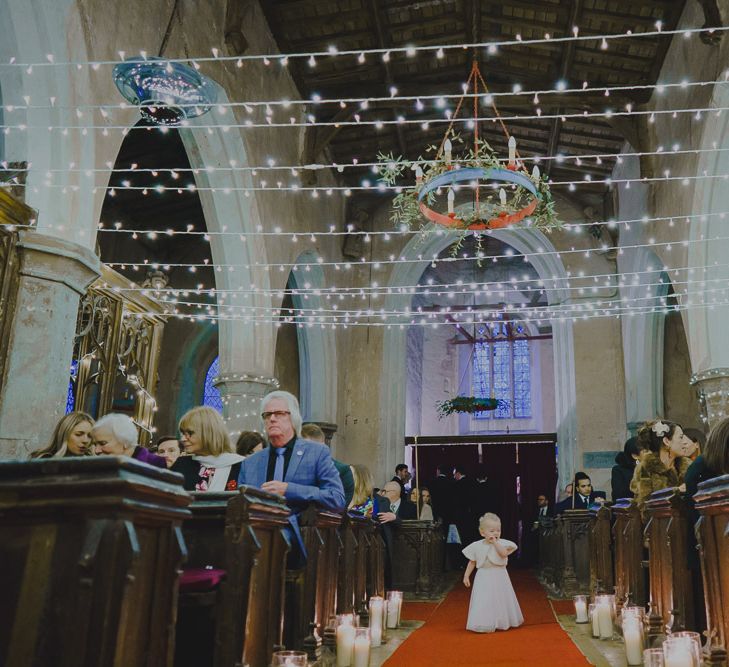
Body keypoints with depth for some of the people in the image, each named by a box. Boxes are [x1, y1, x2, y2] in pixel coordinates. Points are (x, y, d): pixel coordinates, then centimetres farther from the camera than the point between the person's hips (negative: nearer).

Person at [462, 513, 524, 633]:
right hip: (484, 578, 0)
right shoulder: (477, 546, -3)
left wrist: (495, 542, -25)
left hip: (500, 577, 0)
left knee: (500, 599, 10)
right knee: (484, 600, -1)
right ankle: (485, 624, 9)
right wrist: (466, 575, 2)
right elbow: (472, 562, 5)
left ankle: (502, 622, 28)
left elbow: (504, 553, -27)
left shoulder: (502, 543, -7)